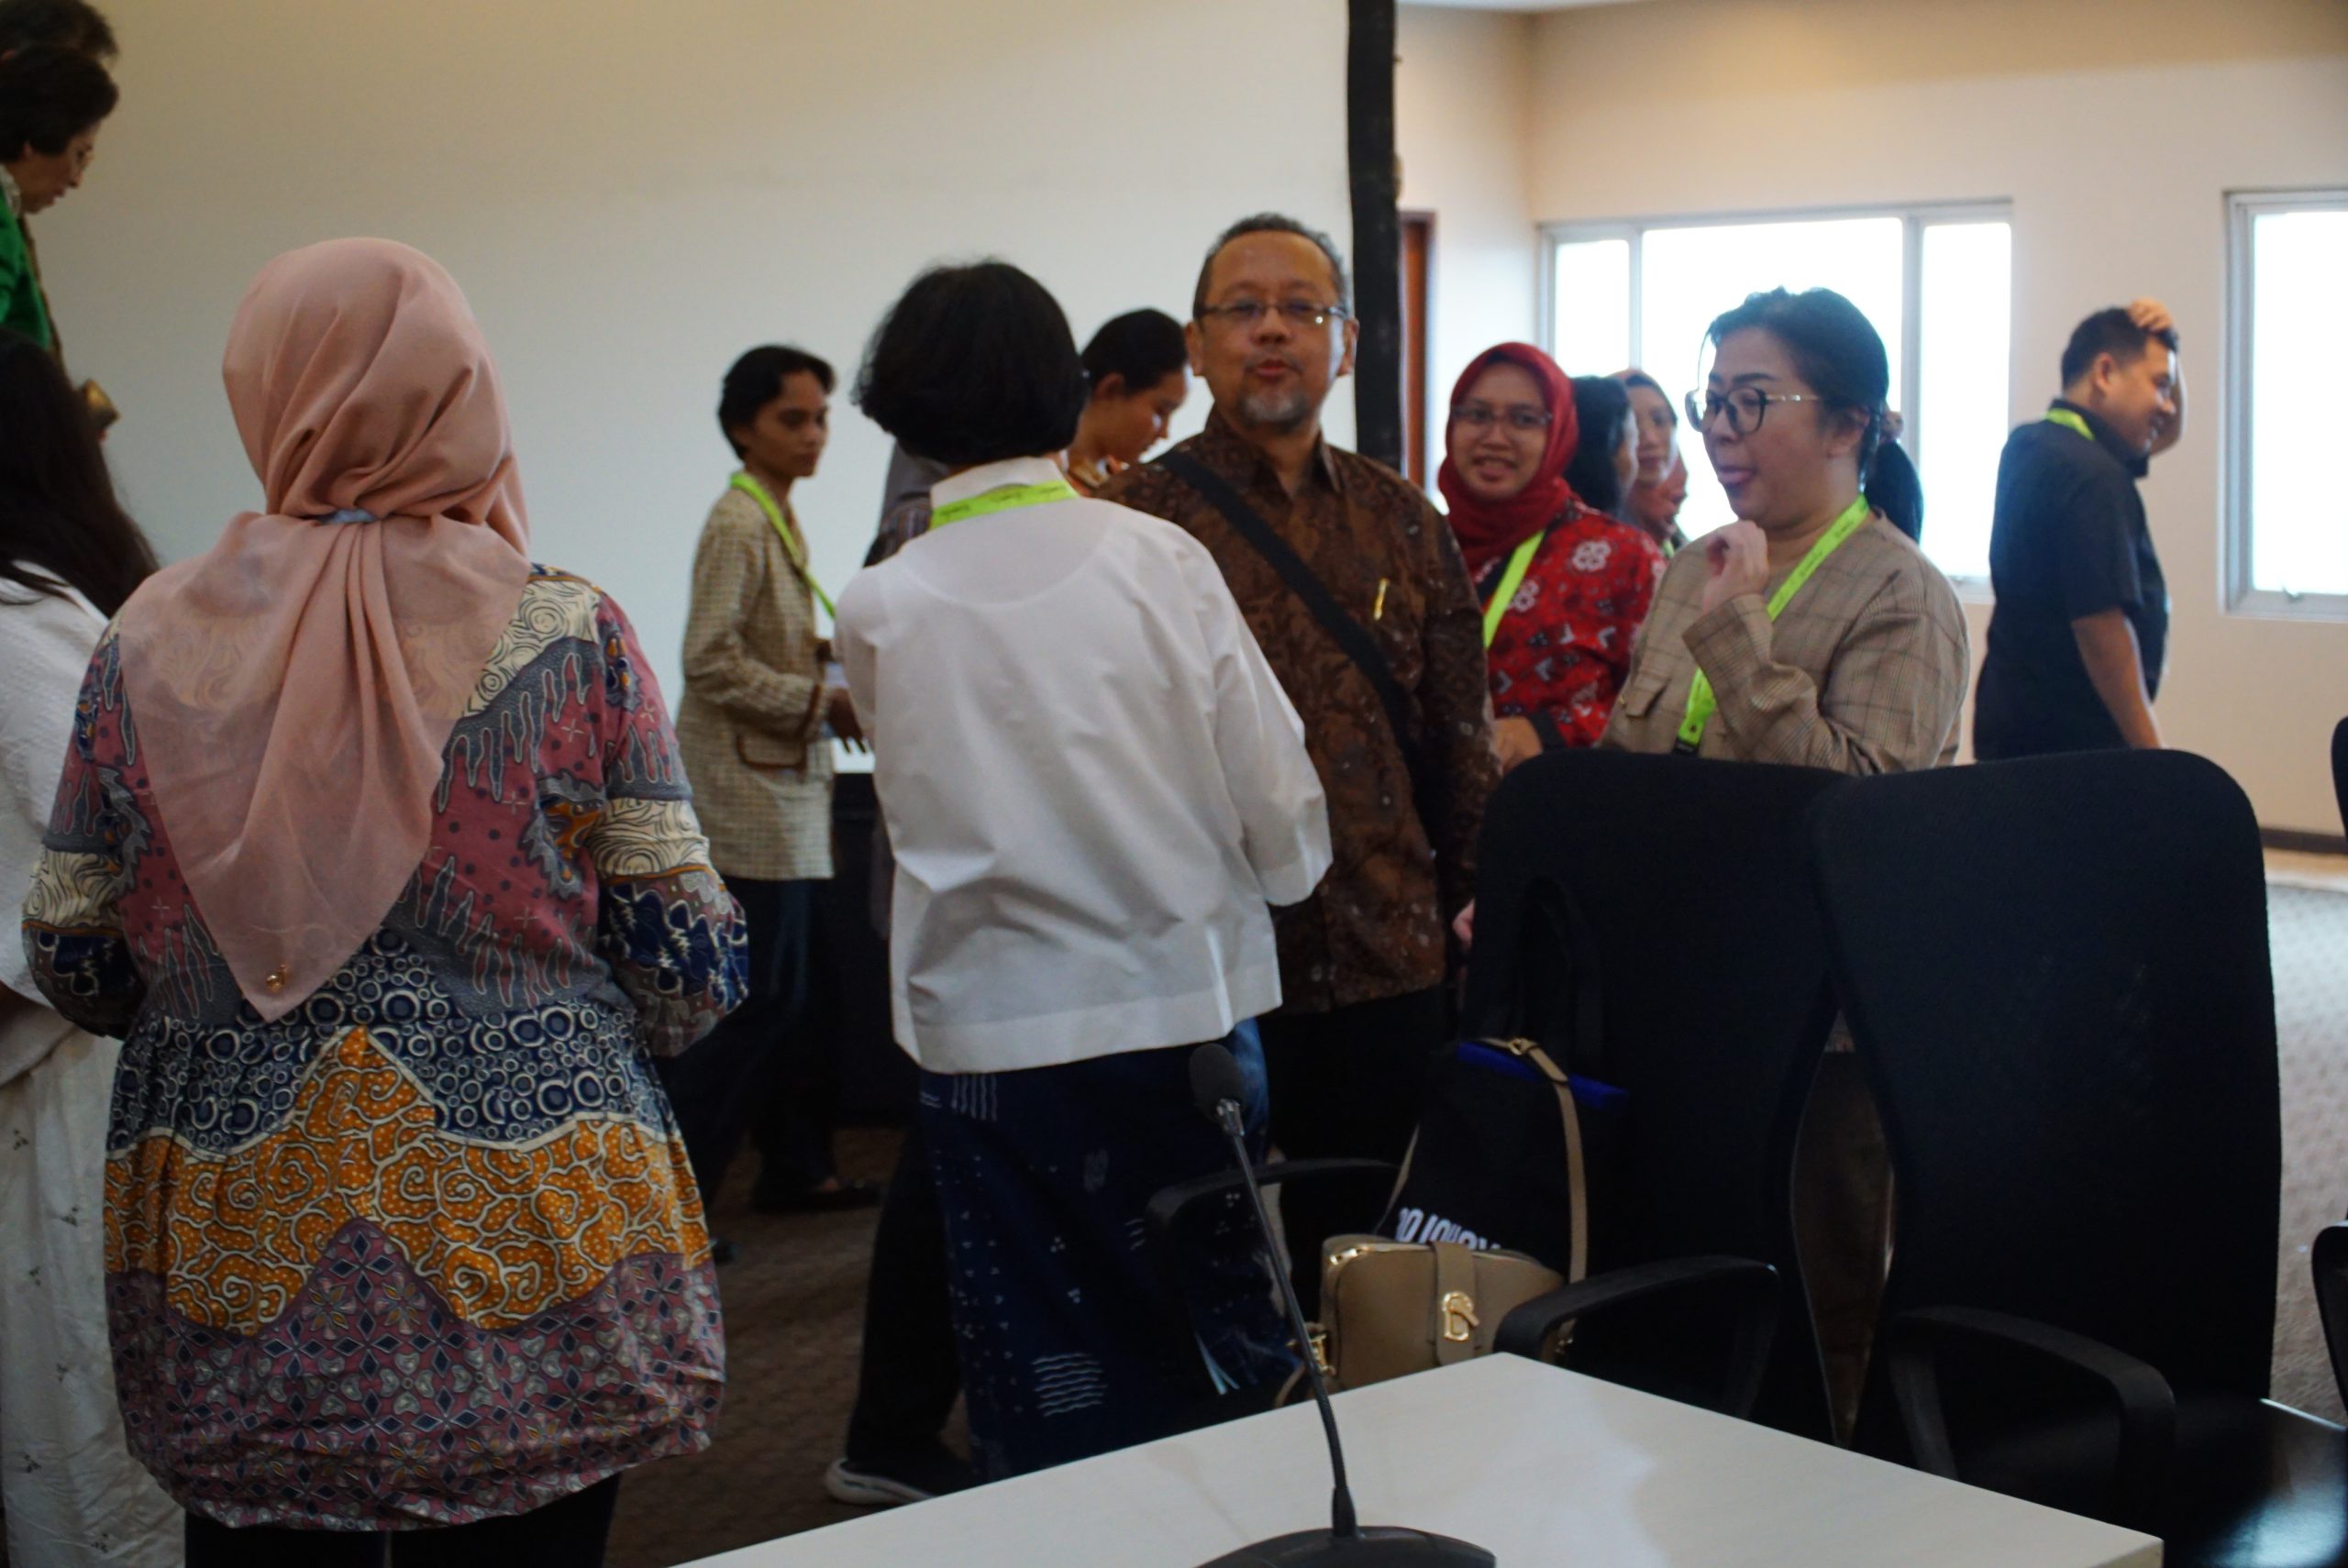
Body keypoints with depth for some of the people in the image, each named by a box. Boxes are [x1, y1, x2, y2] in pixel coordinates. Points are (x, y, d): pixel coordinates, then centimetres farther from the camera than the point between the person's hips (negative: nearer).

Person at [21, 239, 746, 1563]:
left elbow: (78, 970, 5)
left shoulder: (148, 647, -2)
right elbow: (687, 967, -6)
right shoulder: (570, 635, -7)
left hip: (235, 1298, 2)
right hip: (525, 1264, -1)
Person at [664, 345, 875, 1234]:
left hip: (787, 781, 10)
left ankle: (797, 1169, 22)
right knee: (762, 998, -8)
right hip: (747, 786, -10)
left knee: (799, 993, 13)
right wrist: (821, 701, -17)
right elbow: (711, 662, -20)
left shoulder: (779, 518, 14)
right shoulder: (738, 523, -14)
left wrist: (832, 653, 8)